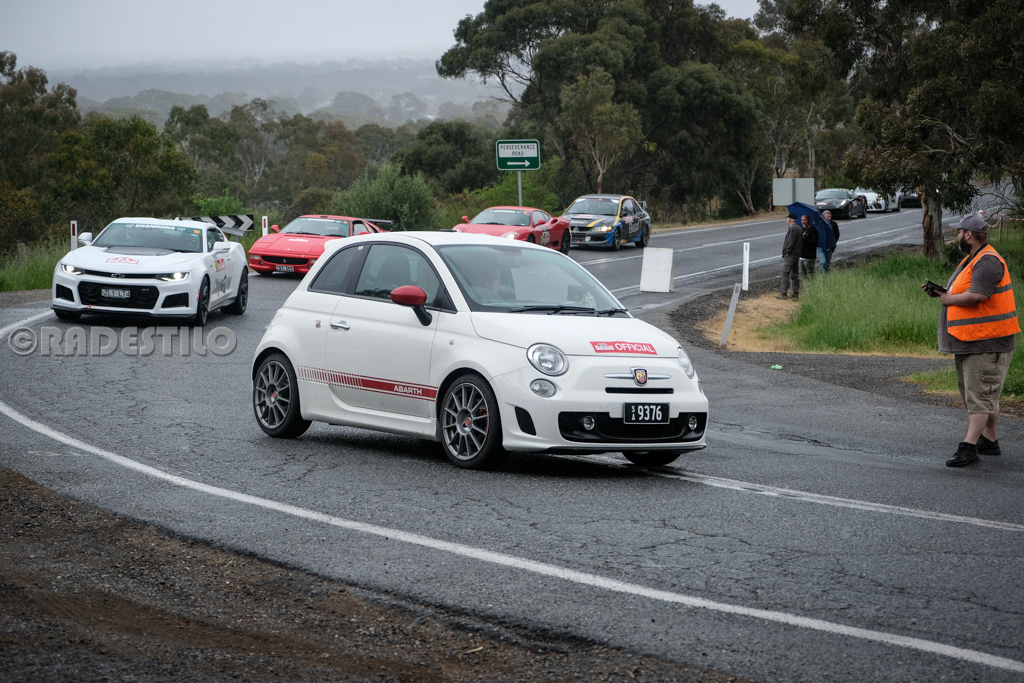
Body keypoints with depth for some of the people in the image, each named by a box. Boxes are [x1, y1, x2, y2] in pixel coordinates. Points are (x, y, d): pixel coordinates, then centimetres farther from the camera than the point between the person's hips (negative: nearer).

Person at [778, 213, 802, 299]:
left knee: (785, 274, -8)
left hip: (790, 255, -10)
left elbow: (790, 242, -20)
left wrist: (787, 252, -12)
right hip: (797, 254, 10)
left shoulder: (792, 228, -15)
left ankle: (783, 294, -11)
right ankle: (796, 293, 15)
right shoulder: (799, 228, 15)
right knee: (795, 275, 13)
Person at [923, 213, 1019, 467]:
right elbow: (964, 291, 22)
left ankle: (969, 446, -17)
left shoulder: (988, 262, -18)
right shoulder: (971, 259, 17)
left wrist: (948, 299, -14)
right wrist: (939, 290, 5)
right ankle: (989, 441, 25)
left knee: (980, 396, -11)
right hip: (968, 341, 11)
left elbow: (976, 296, -28)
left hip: (987, 343, -11)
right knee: (984, 394, 17)